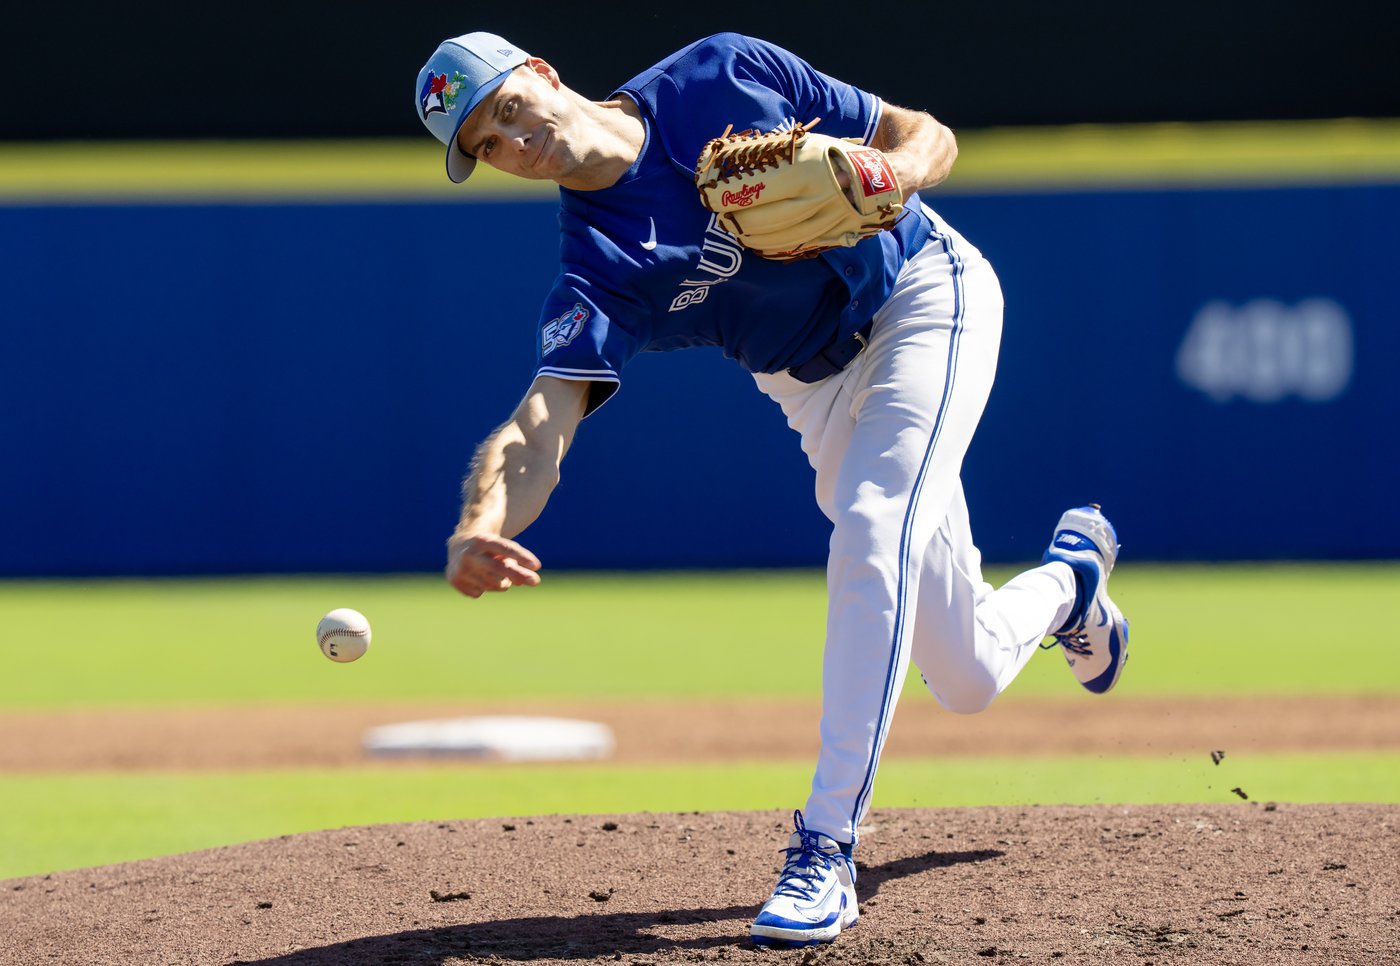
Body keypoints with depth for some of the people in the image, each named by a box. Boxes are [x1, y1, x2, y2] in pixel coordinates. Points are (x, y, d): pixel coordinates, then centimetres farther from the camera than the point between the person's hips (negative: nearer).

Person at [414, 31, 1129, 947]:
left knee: (872, 532, -30)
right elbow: (541, 423, -29)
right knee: (971, 675, 6)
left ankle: (826, 854, -27)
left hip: (929, 292, -3)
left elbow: (930, 137, -8)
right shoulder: (596, 267, -15)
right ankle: (1069, 578, 44)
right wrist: (477, 534, -50)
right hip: (820, 388, 3)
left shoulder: (725, 74, -14)